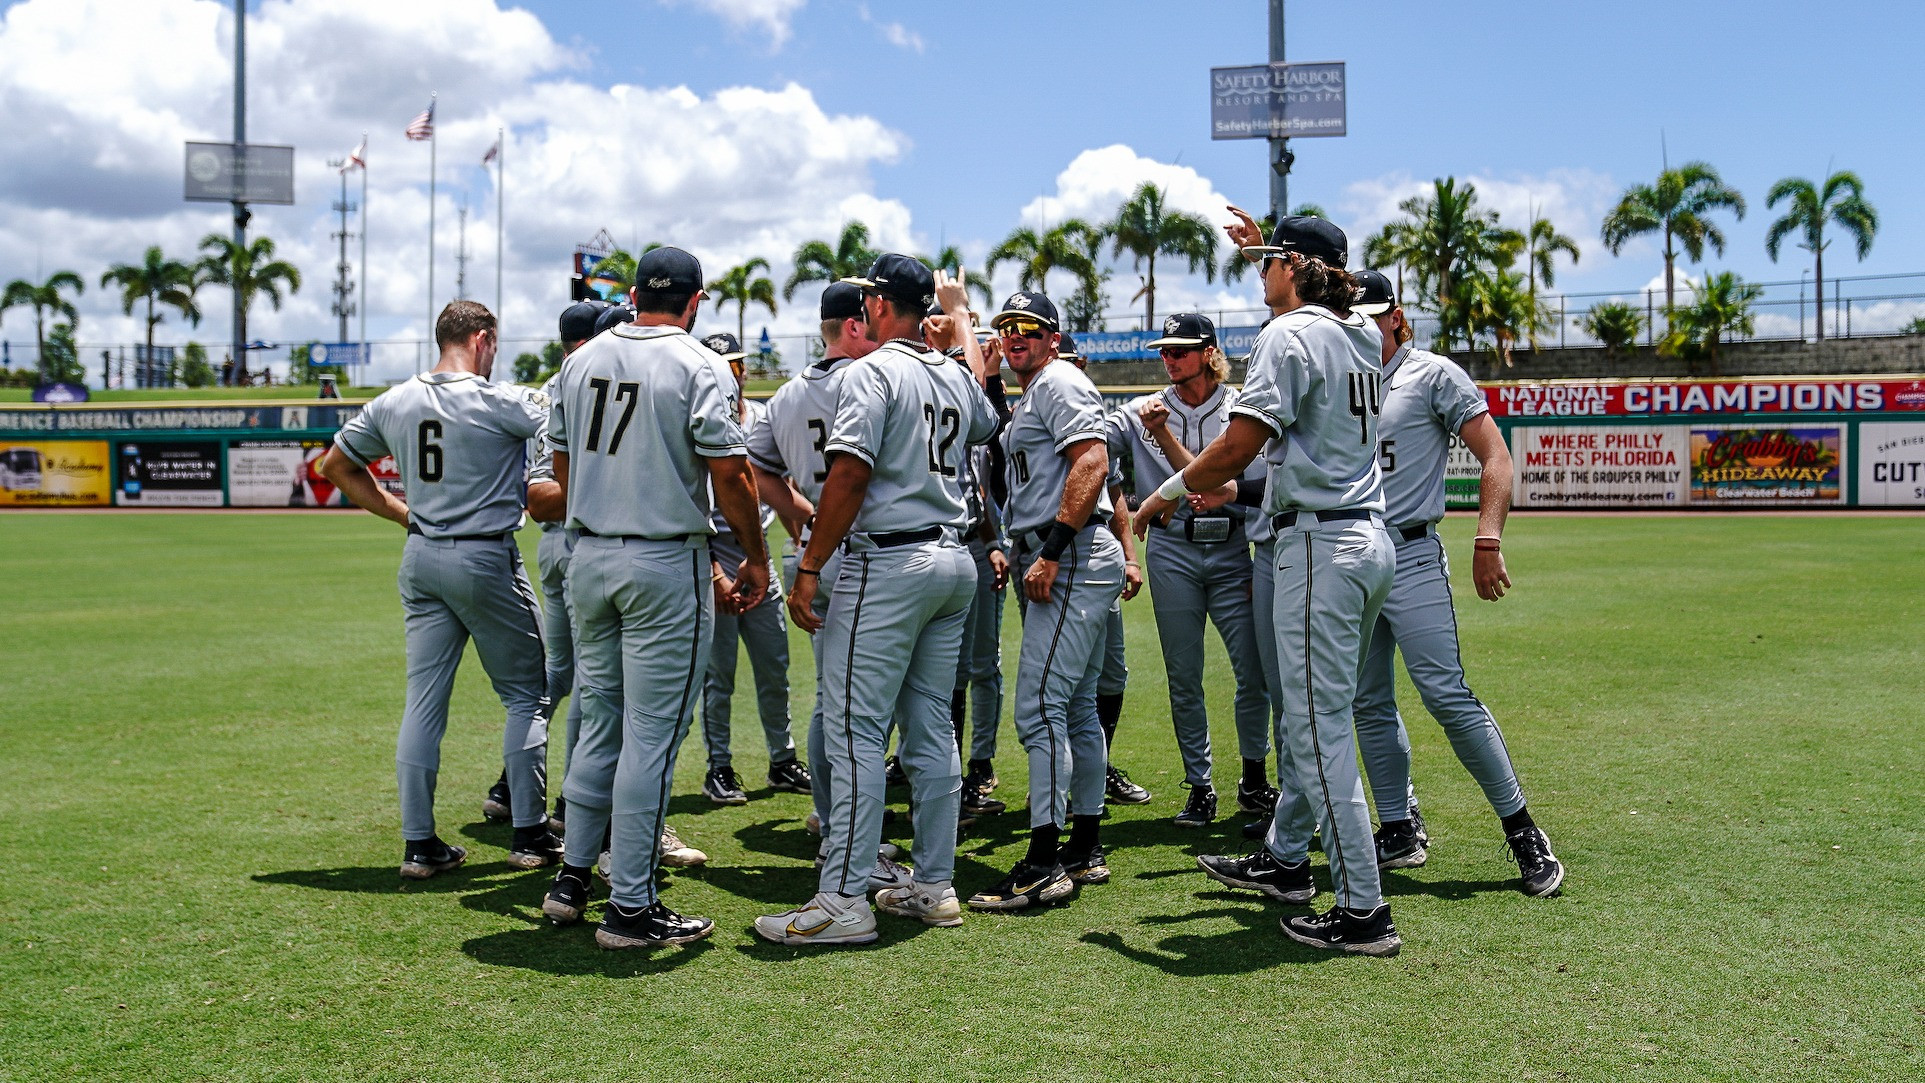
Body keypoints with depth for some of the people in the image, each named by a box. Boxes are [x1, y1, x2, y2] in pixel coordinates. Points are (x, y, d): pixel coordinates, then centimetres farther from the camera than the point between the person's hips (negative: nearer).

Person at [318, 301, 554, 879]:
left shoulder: (392, 403, 6)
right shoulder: (502, 401, -13)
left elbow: (336, 465, 16)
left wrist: (403, 513, 14)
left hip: (421, 560, 6)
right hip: (487, 560, -5)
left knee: (424, 699, 8)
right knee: (525, 695, 8)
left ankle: (419, 843, 10)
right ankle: (530, 835, 9)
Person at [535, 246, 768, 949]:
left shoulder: (583, 359, 9)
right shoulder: (695, 364, -9)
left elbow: (561, 462, 16)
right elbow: (729, 472, -14)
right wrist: (756, 559, -4)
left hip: (588, 559, 6)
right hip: (666, 562, -6)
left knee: (599, 721, 17)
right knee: (652, 734, -2)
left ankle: (573, 879, 24)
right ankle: (630, 908, 2)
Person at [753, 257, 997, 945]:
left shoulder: (874, 373, -9)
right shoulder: (957, 375, 15)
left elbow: (849, 475, -19)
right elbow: (987, 424, 40)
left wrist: (809, 568, -15)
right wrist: (959, 311, 48)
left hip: (889, 564, -8)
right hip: (955, 563, 8)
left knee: (855, 727, -7)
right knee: (931, 726, 12)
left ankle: (844, 900, -8)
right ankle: (934, 886, 16)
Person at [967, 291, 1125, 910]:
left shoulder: (1060, 382, -6)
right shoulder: (1030, 399, 25)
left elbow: (1092, 464, -20)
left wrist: (1051, 551, -24)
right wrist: (1015, 552, 18)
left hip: (1074, 559, -11)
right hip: (1061, 566, 11)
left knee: (1038, 707, -14)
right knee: (1076, 709, 13)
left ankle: (1044, 864, -13)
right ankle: (1086, 850, 20)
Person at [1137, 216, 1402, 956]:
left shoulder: (1288, 336, -11)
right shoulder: (1366, 337, 14)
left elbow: (1240, 445, -20)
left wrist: (1167, 493, -7)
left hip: (1319, 543, -10)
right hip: (1371, 539, 10)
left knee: (1319, 728, -6)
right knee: (1315, 714, 20)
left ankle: (1362, 911, -5)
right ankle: (1285, 860, 34)